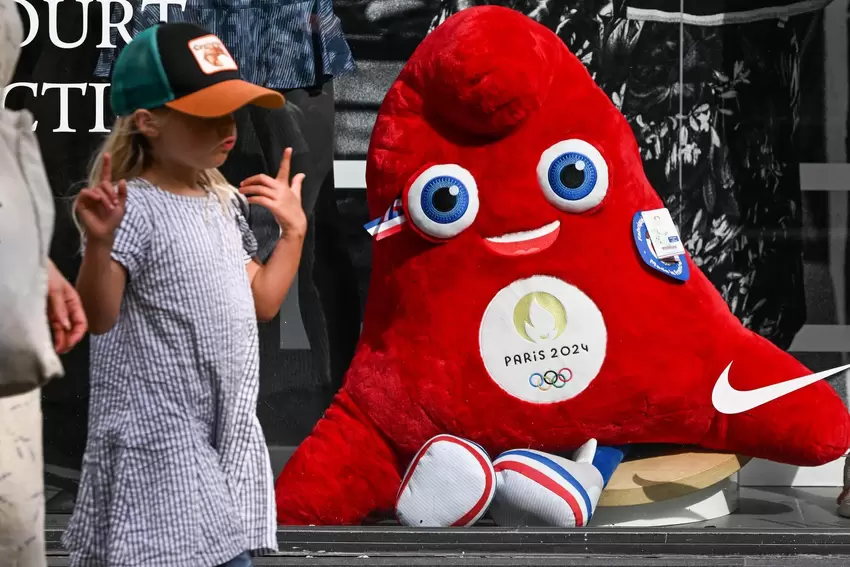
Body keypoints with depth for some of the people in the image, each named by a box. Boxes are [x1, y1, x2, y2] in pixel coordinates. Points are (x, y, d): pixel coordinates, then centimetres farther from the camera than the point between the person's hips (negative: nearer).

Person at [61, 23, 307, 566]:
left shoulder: (224, 202, 10)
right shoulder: (135, 209, -16)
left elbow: (262, 302, 18)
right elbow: (99, 317, -24)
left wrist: (294, 229, 15)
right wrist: (100, 242, -39)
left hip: (228, 439, 8)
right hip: (160, 450, -8)